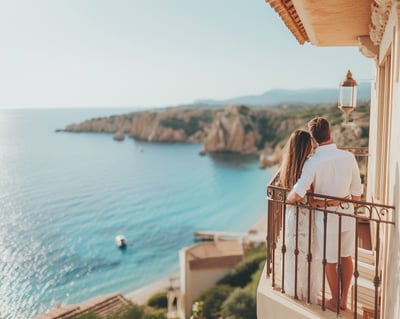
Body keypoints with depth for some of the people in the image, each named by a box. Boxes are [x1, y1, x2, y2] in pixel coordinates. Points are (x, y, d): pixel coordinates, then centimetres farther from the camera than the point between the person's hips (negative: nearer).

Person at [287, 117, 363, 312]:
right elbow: (357, 192, 0)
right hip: (347, 214, 3)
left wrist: (287, 199, -2)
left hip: (326, 217, -3)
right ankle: (344, 300, 34)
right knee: (346, 257, 21)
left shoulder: (313, 162, -20)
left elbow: (298, 194, -25)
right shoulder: (349, 157, -9)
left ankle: (335, 302, 32)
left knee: (330, 262, 14)